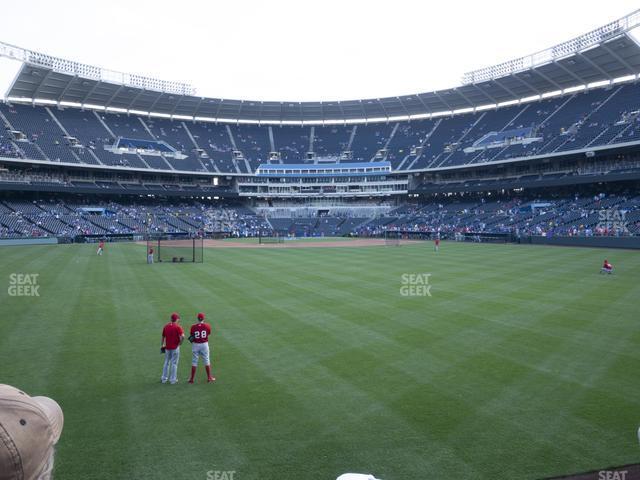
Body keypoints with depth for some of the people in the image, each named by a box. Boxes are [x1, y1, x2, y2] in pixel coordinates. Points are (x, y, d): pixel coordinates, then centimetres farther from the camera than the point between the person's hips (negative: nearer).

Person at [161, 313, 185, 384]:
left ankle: (164, 379, 25)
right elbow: (182, 336, -26)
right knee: (174, 363, 5)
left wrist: (162, 345, 28)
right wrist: (180, 343, -9)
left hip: (167, 347, 5)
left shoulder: (166, 326, 3)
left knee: (166, 362, 18)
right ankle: (173, 380, 10)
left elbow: (163, 336, 14)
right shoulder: (178, 327, -13)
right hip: (175, 347, -4)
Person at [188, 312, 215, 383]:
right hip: (204, 344, 0)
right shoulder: (207, 326, -6)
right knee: (207, 361, 11)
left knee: (194, 362, 7)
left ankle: (192, 379, 11)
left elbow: (191, 336, -4)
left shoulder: (193, 326, -9)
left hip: (196, 345, 0)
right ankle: (209, 377, 17)